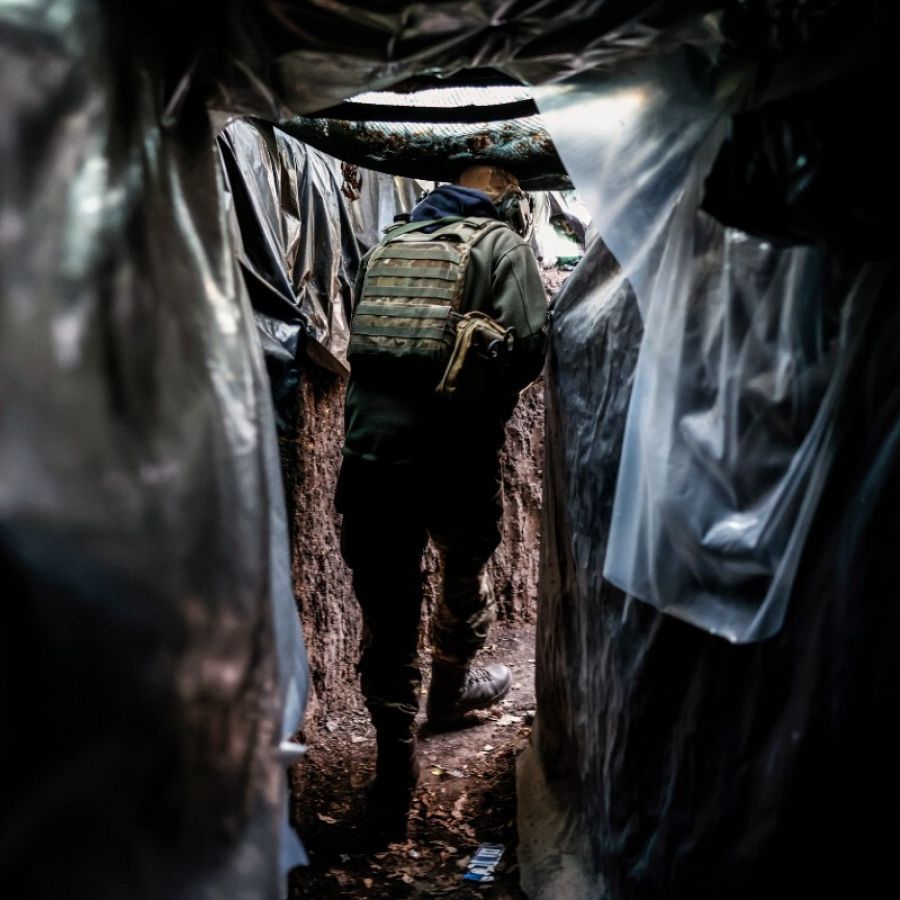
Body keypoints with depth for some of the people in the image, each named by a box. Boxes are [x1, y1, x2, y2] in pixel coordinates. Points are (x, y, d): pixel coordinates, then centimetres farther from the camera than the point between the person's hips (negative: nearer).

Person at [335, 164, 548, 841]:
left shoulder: (386, 245, 15)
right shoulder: (502, 245, 0)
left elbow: (359, 342, 16)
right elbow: (529, 347, -9)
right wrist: (492, 399, 9)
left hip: (371, 450, 3)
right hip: (456, 455, -3)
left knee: (387, 613, 6)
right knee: (466, 568, 25)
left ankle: (395, 775, 8)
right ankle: (451, 688, 48)